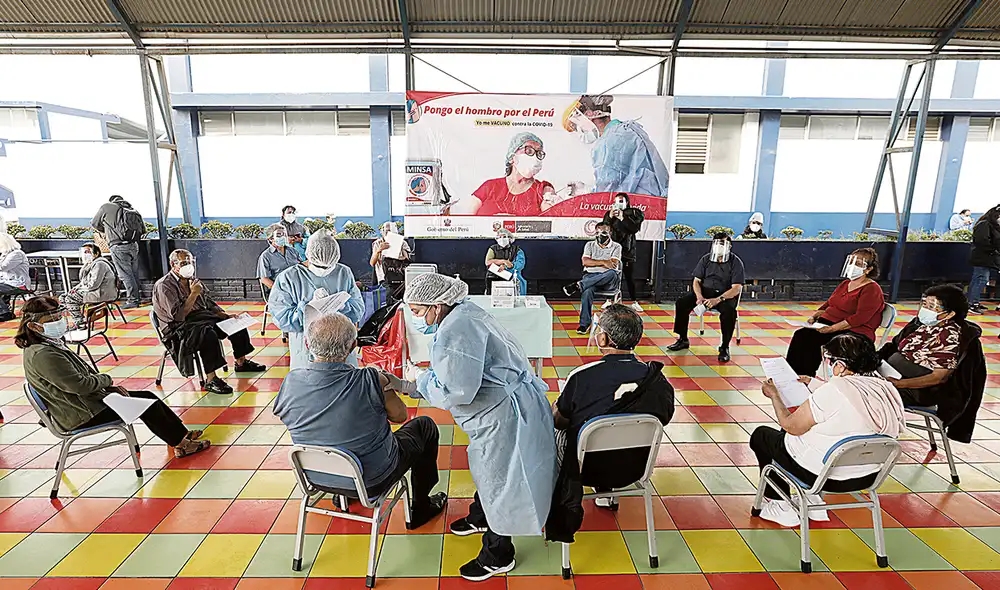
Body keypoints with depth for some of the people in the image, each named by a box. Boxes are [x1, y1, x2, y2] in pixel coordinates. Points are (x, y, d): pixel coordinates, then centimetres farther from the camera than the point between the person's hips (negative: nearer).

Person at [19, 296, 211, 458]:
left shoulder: (51, 344, 8)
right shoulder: (42, 355, -25)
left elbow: (83, 371, 14)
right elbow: (79, 385, -27)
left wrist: (108, 386, 1)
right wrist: (106, 380, -9)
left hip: (88, 399, 10)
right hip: (81, 416, -10)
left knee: (149, 397, 5)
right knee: (147, 406, -9)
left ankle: (183, 434, 12)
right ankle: (180, 444, 5)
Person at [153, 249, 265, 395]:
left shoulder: (192, 280, 13)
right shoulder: (164, 286, -12)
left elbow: (210, 304, 19)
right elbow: (178, 315, -22)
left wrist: (226, 316, 6)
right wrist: (194, 294, -22)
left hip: (203, 316, 9)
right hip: (179, 329, -8)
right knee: (208, 334, -37)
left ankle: (241, 363, 16)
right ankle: (210, 380, -34)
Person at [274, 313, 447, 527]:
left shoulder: (291, 382, -19)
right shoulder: (370, 380, -30)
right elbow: (399, 415, -12)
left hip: (316, 477, 5)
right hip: (372, 483, -4)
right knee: (425, 426, 18)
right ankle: (421, 509, 32)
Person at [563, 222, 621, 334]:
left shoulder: (616, 246, 11)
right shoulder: (590, 245, 18)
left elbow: (614, 264, -5)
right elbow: (585, 262, 1)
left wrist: (594, 262, -3)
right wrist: (603, 262, -8)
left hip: (609, 282, 0)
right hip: (591, 276, 1)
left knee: (612, 273, -39)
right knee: (587, 290, -36)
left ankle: (579, 285, -39)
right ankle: (584, 324, -29)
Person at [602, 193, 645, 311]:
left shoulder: (633, 213, 2)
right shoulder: (610, 213, 10)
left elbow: (634, 228, -11)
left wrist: (623, 218, -17)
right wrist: (610, 217, -12)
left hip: (627, 250, -2)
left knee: (629, 277, 1)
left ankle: (634, 302, 9)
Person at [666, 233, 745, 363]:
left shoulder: (736, 262, -8)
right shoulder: (706, 259, 4)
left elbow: (737, 288, -15)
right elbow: (696, 281, 4)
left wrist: (718, 299, -30)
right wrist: (699, 296, -17)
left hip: (726, 295, -4)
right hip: (705, 291, 4)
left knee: (729, 311, -37)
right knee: (681, 303, -17)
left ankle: (725, 347, -18)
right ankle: (683, 339, -3)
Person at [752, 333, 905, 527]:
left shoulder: (833, 390, -28)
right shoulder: (887, 388, -6)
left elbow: (791, 426, -17)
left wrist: (774, 395, -2)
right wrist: (813, 384, 23)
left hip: (822, 474, -7)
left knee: (761, 435, 14)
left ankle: (781, 506, 20)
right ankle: (812, 502, 27)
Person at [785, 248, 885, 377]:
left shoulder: (872, 290, -7)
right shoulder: (845, 284, 20)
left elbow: (860, 318, -18)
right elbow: (828, 304, 24)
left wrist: (831, 328, -24)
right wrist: (814, 316, 4)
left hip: (854, 333, -7)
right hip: (826, 325, 8)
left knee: (810, 339, -30)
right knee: (800, 334, -21)